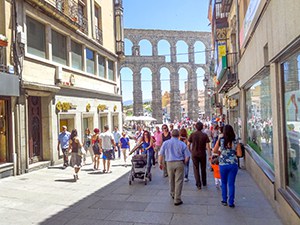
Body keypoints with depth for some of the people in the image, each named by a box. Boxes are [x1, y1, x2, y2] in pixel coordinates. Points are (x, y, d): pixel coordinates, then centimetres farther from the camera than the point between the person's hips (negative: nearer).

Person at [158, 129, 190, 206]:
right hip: (179, 163, -2)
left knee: (171, 180, 21)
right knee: (178, 181, 2)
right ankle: (177, 200, 5)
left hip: (170, 163, 2)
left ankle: (173, 194, 41)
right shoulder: (182, 144, -1)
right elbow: (187, 156, -3)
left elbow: (160, 154, -1)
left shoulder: (165, 143, 1)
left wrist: (161, 163, 11)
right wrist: (183, 163, 12)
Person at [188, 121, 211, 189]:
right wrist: (209, 155, -6)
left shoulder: (192, 135, -5)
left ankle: (198, 184, 2)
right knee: (203, 169, 17)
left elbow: (188, 145, -2)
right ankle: (204, 182, 30)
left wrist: (189, 151, 14)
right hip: (202, 154, 1)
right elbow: (207, 146, -11)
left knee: (196, 169, 6)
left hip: (194, 154, 0)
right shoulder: (205, 135, -7)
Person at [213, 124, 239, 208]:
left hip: (223, 164, 0)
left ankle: (224, 200, 23)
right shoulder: (235, 142, -5)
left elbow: (214, 151, -3)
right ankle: (231, 202, 12)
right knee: (231, 184, 8)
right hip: (233, 164, 0)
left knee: (224, 183, 17)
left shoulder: (220, 140, -6)